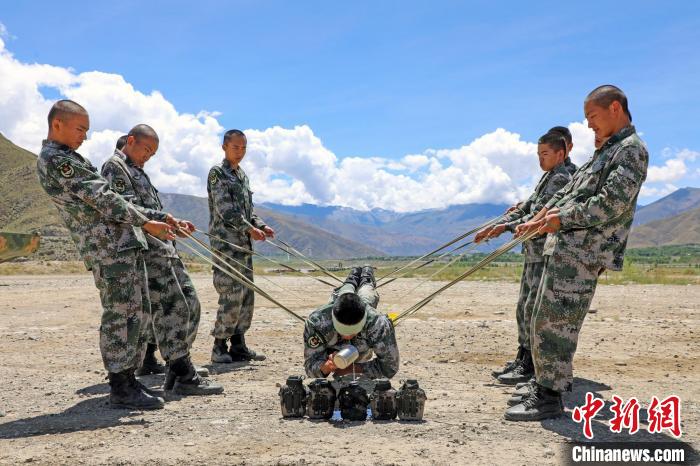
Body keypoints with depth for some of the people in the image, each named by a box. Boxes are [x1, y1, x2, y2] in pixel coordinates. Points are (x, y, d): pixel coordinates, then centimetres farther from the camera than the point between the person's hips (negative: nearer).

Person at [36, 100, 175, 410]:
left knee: (139, 311, 10)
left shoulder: (70, 158, 25)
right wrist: (146, 222, -12)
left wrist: (158, 216, 17)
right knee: (119, 313, -7)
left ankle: (127, 378, 15)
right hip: (107, 245, -10)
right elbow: (101, 199, -13)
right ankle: (120, 389, 0)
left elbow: (115, 201, 23)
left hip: (126, 244, 10)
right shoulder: (54, 160, -7)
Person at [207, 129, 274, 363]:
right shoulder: (217, 173, -5)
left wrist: (261, 226, 4)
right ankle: (220, 347, -1)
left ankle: (238, 346, 15)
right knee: (232, 295, -11)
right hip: (225, 242, -8)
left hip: (243, 243, 8)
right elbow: (225, 210, -14)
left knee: (246, 295, 8)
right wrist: (250, 229, -19)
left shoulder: (242, 175, 19)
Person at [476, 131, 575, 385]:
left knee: (534, 308, -9)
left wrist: (506, 227, -21)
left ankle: (532, 366, -3)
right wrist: (496, 225, 8)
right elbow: (526, 207, 18)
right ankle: (522, 358, 22)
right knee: (523, 307, 13)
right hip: (534, 252, 10)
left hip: (547, 254, -10)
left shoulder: (561, 179, -11)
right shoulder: (546, 178, 20)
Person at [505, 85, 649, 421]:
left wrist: (561, 219, -14)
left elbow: (612, 203, -19)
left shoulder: (632, 150, -7)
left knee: (554, 321, -9)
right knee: (544, 318, 14)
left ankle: (549, 397, -1)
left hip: (581, 252, -10)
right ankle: (548, 381, 24)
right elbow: (568, 192, 23)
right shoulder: (605, 151, 24)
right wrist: (538, 220, 11)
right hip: (564, 247, 10)